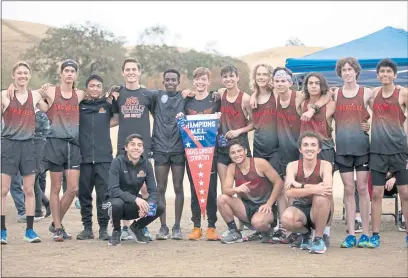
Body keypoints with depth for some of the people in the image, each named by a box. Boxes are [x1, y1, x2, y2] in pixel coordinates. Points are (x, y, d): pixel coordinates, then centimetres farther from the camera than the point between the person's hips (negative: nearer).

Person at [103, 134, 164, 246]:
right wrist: (135, 199, -40)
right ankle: (116, 231, -5)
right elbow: (113, 190, -27)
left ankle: (137, 227, 11)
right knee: (117, 203, -38)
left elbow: (153, 191, -8)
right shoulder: (118, 162, -17)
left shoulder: (146, 164, -6)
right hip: (115, 203, -4)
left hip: (132, 207, 4)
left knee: (160, 207, -18)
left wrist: (147, 205, -31)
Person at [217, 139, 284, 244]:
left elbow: (279, 182, -12)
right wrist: (236, 189, -33)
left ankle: (270, 231, 1)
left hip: (263, 206, -5)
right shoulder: (232, 168, 0)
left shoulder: (260, 163, -13)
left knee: (257, 222, -37)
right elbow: (225, 190, -10)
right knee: (222, 199, -18)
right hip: (246, 206, 5)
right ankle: (234, 232, -4)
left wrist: (268, 204, -16)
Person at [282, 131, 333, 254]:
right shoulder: (293, 165, -8)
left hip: (319, 211, -1)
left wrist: (299, 185, -26)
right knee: (287, 218, -34)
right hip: (300, 209, 1)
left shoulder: (325, 165, -11)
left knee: (321, 197, -35)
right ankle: (305, 233, 5)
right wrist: (313, 189, -39)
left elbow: (328, 190, -30)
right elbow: (289, 192, -24)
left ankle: (319, 238, -12)